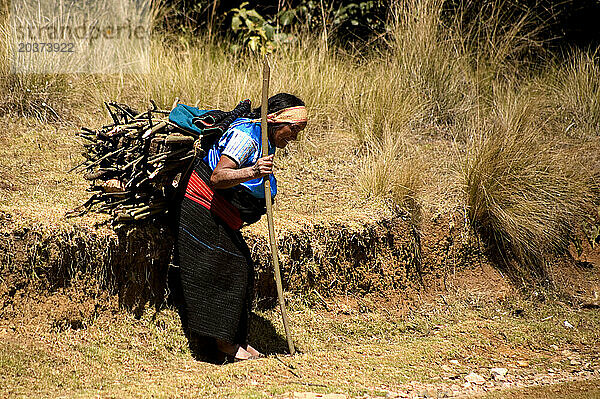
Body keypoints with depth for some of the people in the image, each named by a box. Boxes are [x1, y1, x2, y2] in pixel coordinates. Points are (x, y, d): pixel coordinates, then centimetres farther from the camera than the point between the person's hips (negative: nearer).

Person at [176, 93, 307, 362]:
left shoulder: (265, 142, 10)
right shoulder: (245, 136, -22)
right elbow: (217, 177, -36)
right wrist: (251, 173, -49)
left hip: (223, 222, 10)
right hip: (202, 215, -10)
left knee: (240, 270, 5)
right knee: (220, 272, -11)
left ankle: (234, 340, 8)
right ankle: (224, 342, -8)